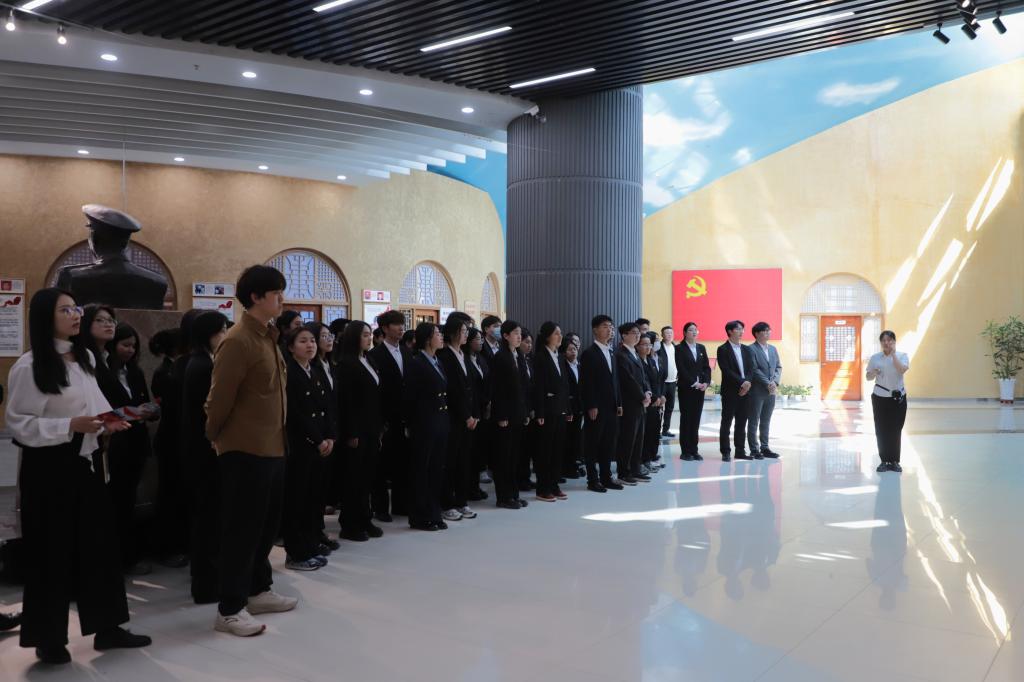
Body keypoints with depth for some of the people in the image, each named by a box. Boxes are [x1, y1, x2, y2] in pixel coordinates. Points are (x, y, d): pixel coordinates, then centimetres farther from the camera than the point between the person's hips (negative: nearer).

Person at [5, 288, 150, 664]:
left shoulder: (86, 358, 9)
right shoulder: (29, 366, -13)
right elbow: (18, 423, -14)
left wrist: (107, 421, -2)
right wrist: (71, 424, -21)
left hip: (81, 461, 7)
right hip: (46, 466, -7)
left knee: (100, 541, 8)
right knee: (51, 550, 3)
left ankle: (107, 628, 20)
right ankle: (48, 638, 19)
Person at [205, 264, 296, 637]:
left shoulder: (268, 337, 12)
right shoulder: (238, 341, -17)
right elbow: (219, 399, -14)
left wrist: (277, 440, 17)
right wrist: (216, 439, -1)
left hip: (272, 448, 9)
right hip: (245, 451, -9)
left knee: (265, 525, 17)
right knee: (242, 529, 0)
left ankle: (258, 591, 31)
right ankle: (229, 609, 10)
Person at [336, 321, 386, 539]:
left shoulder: (370, 361, 12)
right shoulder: (346, 364, -11)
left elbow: (377, 396, 12)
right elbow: (345, 401, -15)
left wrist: (380, 427, 9)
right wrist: (351, 433, -17)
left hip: (372, 428, 7)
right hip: (356, 429, -7)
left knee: (368, 476, 12)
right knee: (353, 477, 1)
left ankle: (364, 520, 22)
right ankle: (349, 525, 11)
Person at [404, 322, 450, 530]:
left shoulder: (438, 362, 13)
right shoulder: (416, 363, -10)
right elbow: (410, 398, -11)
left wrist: (446, 420, 9)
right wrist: (410, 425, -11)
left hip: (441, 423, 7)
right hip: (424, 425, -7)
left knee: (437, 470, 11)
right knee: (421, 471, 2)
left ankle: (434, 514, 20)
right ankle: (420, 517, 12)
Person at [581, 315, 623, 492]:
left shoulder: (611, 353, 15)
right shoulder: (589, 353, -8)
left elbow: (615, 380, 16)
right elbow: (586, 383, -13)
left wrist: (619, 403, 11)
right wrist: (591, 406, -17)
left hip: (611, 407, 7)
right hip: (597, 408, -7)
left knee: (609, 443, 10)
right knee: (593, 444, 2)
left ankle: (606, 477, 20)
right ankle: (593, 480, 9)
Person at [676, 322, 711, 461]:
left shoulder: (701, 348, 12)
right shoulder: (680, 348, -3)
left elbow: (707, 367, 9)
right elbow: (681, 369, -11)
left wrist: (706, 382, -7)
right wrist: (694, 383, -16)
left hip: (700, 388, 5)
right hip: (686, 388, -5)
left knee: (696, 419, 6)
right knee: (686, 419, -1)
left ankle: (694, 450, 11)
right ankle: (686, 452, 4)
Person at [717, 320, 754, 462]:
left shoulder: (746, 349, 15)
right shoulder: (723, 349, -4)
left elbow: (750, 368, 8)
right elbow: (726, 370, -13)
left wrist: (747, 382, -10)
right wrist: (741, 382, -18)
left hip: (744, 391, 6)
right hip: (730, 391, -5)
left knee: (742, 423, 8)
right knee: (726, 422, 0)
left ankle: (740, 451, 14)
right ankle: (725, 452, 4)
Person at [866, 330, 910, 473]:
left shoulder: (902, 356, 0)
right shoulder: (875, 358, 4)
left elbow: (902, 370, -20)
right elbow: (868, 377, 7)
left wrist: (893, 354, -17)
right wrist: (873, 374, -14)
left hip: (898, 398, -1)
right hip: (880, 397, 1)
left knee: (895, 430, 0)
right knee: (881, 430, 0)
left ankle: (894, 461, 11)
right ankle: (884, 461, 11)